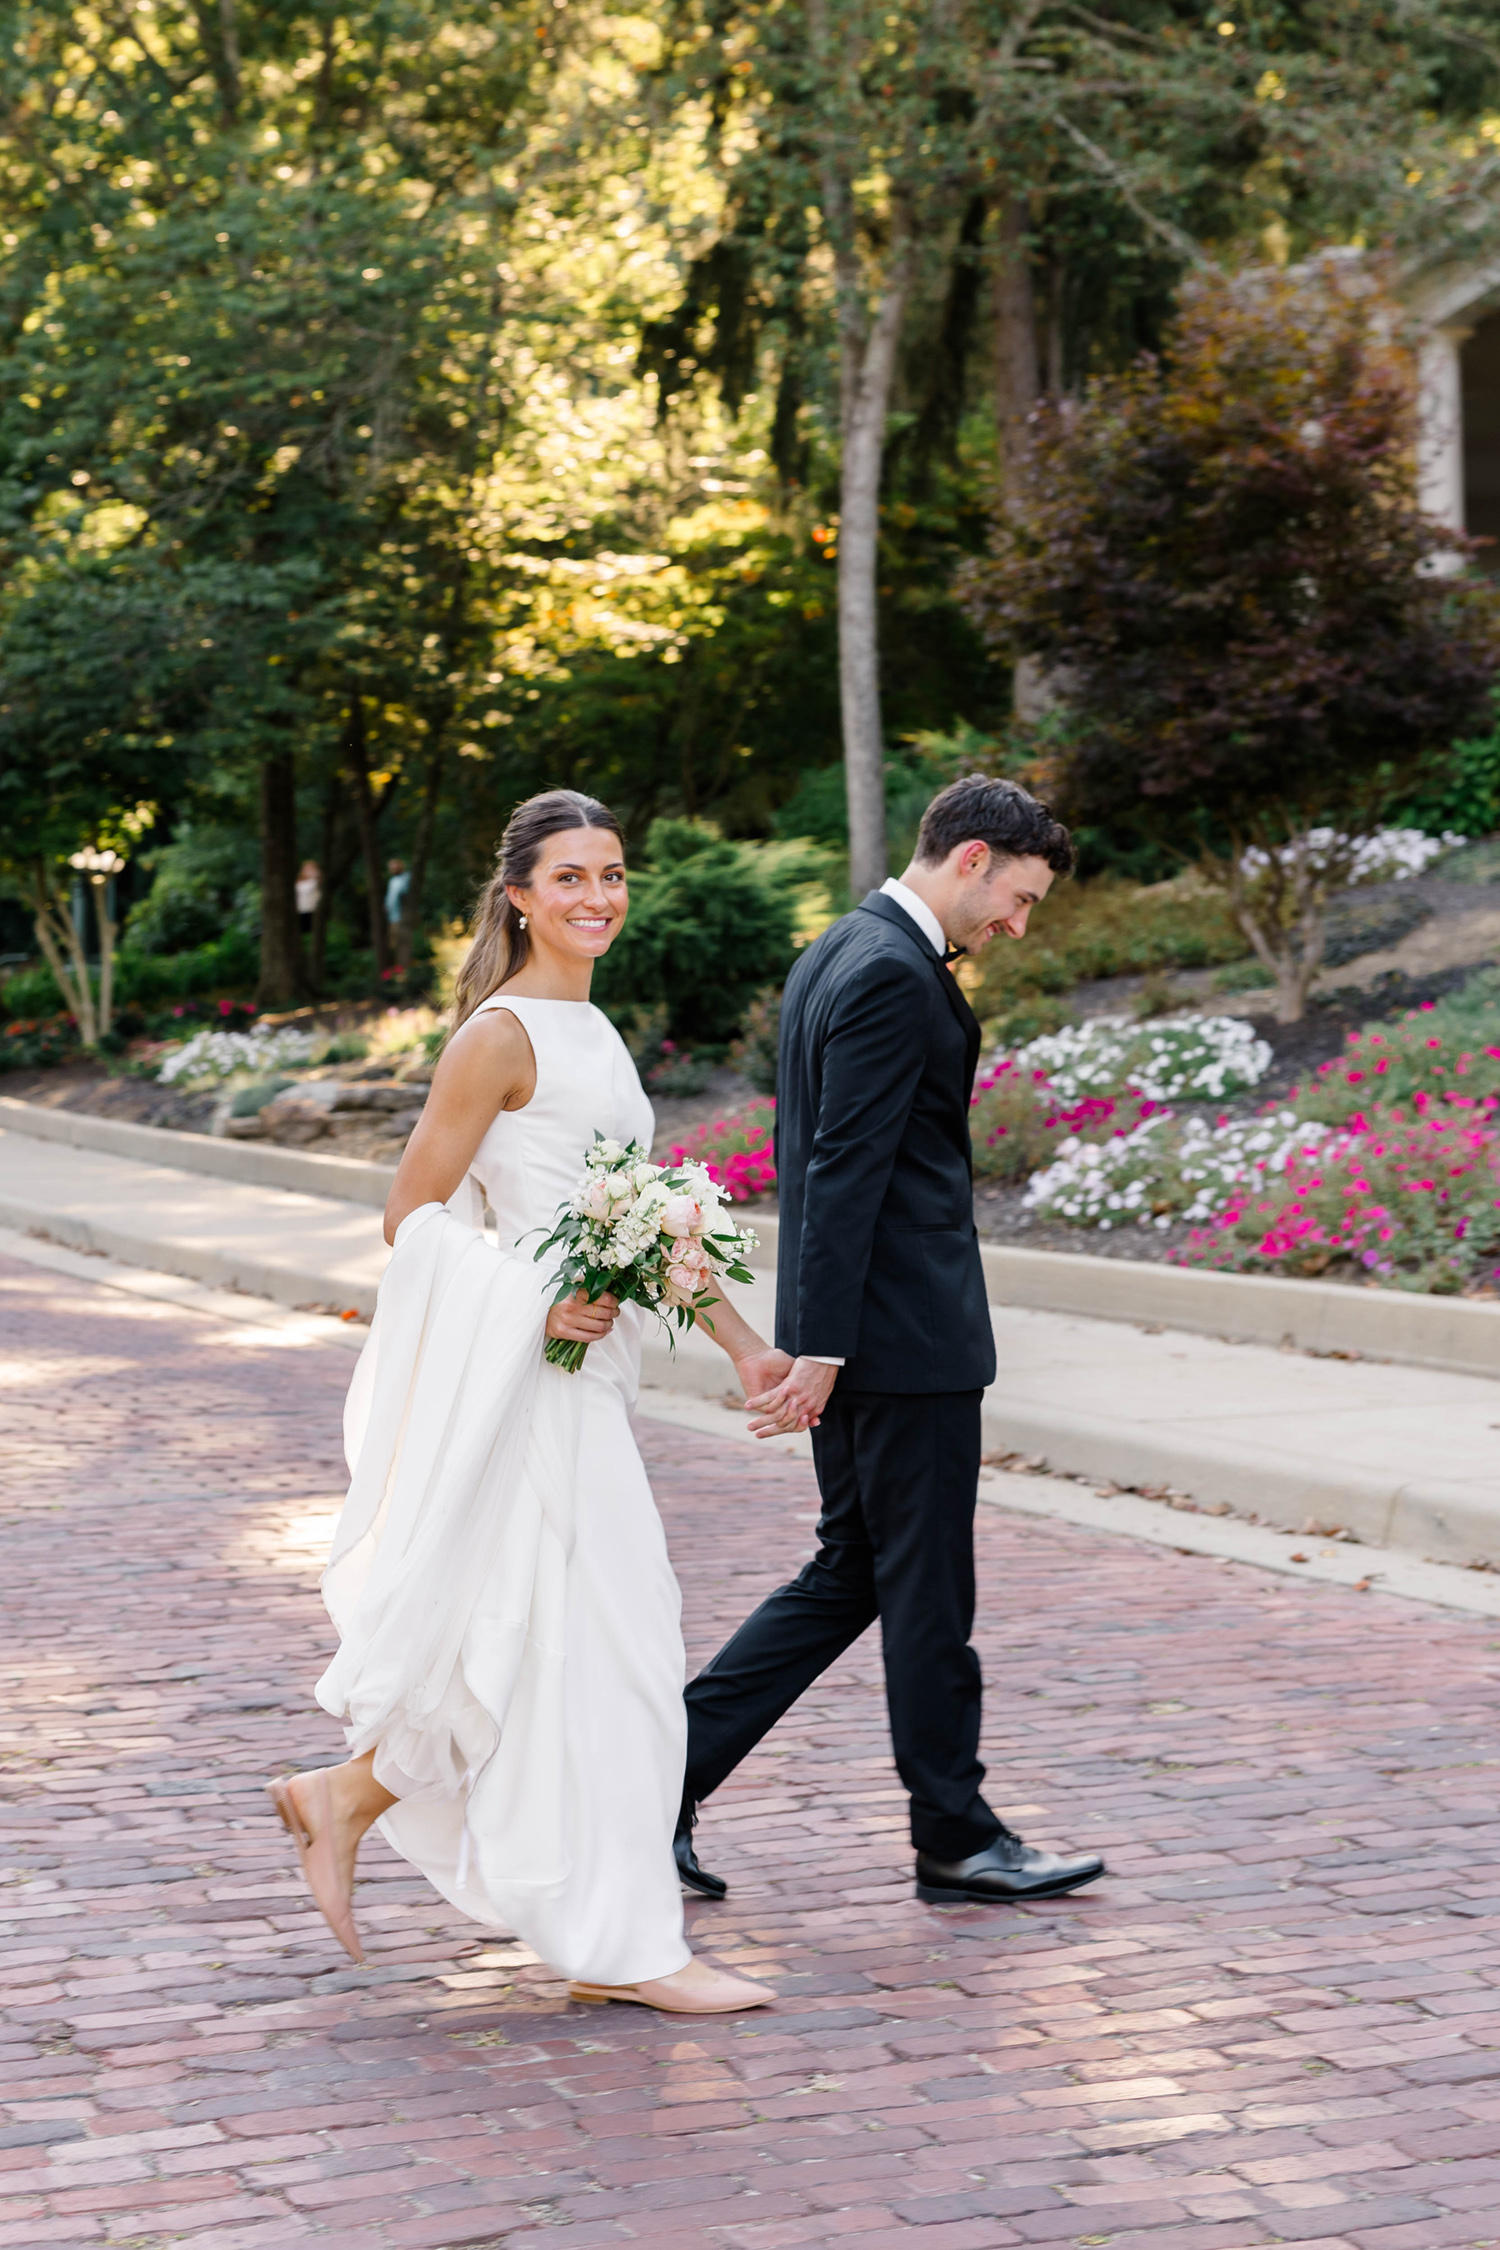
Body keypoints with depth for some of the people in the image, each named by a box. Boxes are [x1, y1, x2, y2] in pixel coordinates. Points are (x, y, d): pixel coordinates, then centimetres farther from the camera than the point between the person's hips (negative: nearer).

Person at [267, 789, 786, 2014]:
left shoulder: (591, 1032, 15)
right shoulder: (502, 1037, -11)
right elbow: (411, 1217, -11)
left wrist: (747, 1346, 17)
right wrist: (535, 1301, -23)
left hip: (586, 1373, 9)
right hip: (523, 1376, -9)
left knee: (541, 1647, 12)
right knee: (601, 1642, -6)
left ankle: (343, 1798, 25)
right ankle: (625, 1947, 3)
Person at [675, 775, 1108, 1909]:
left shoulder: (835, 955, 15)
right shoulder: (895, 977, -17)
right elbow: (843, 1171, -21)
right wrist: (819, 1350, -22)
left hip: (862, 1332, 10)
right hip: (907, 1340, -10)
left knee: (849, 1575, 14)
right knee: (928, 1592, 2)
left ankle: (667, 1779, 12)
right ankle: (956, 1835, 14)